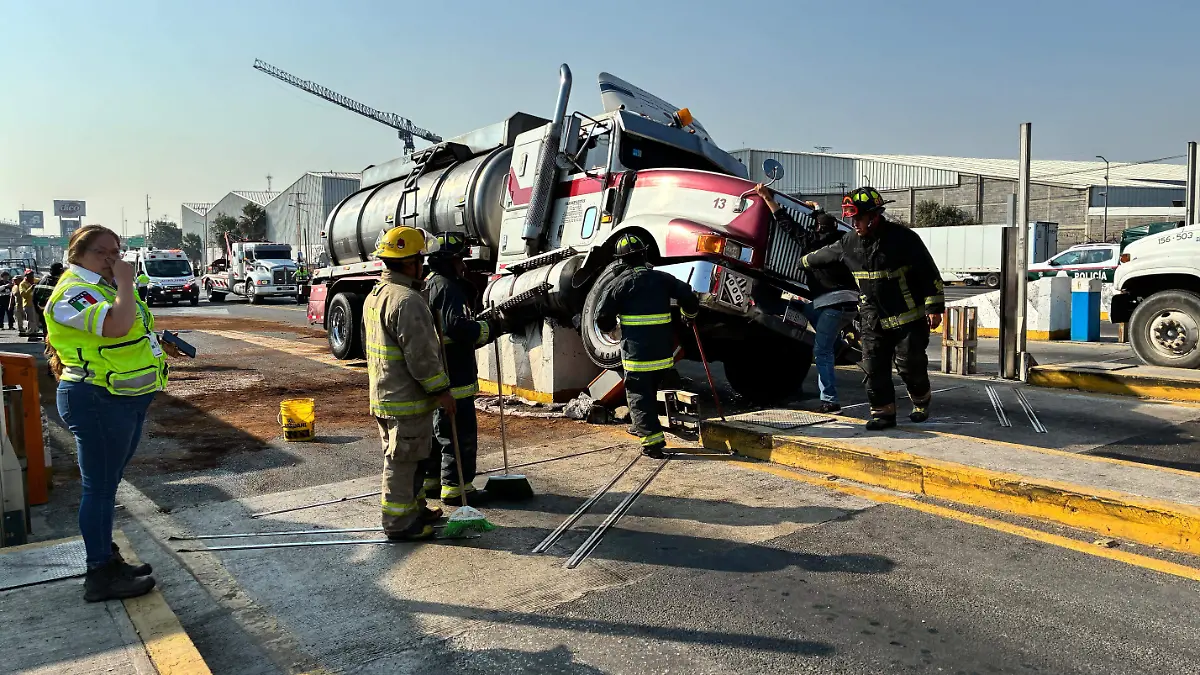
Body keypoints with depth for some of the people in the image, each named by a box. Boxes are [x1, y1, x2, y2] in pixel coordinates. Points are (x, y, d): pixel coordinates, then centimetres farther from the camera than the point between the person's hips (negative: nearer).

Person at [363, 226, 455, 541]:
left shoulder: (375, 296, 12)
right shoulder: (407, 301, -23)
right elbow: (421, 355, -25)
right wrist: (441, 391, -17)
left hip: (383, 394, 10)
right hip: (407, 399, -10)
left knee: (405, 457, 20)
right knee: (402, 461, 0)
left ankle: (414, 508, 33)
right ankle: (398, 523, 10)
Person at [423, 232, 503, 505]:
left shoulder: (429, 285, 17)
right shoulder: (447, 287, -16)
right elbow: (457, 327, -27)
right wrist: (492, 328, -16)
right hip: (453, 378, -11)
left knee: (436, 431, 19)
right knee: (461, 434, -2)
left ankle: (429, 481, 29)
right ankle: (455, 488, 3)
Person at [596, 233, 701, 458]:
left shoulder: (622, 283, -8)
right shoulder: (661, 278, 4)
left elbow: (603, 318, -6)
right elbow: (688, 296, 4)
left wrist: (610, 325, 17)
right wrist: (689, 315, 25)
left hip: (636, 353, -5)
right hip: (663, 352, 5)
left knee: (638, 395, 2)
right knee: (650, 391, 24)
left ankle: (652, 439, -8)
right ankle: (646, 427, 39)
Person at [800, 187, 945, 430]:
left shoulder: (902, 238, -15)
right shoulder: (849, 242, 2)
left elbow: (930, 273, -12)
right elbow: (825, 255, 23)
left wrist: (934, 307, -14)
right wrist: (805, 261, 37)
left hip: (908, 317, -5)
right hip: (874, 319, 5)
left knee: (910, 364, -1)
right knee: (874, 366, 0)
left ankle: (921, 401, 26)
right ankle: (883, 411, 10)